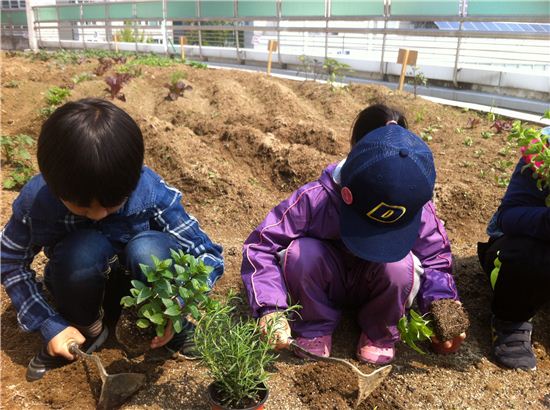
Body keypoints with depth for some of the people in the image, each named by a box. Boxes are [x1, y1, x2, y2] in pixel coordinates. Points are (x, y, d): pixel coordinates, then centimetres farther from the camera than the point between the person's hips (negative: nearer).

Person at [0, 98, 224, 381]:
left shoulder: (152, 192, -29)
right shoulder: (36, 200, -25)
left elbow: (208, 254, -22)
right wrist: (50, 325, -16)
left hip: (142, 283, 0)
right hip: (85, 289, 1)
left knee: (148, 248, -35)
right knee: (85, 248, -34)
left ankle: (178, 332, -8)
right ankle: (86, 331, -5)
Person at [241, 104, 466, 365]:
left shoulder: (418, 211, -25)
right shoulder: (314, 199, -33)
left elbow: (435, 258, -9)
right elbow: (260, 246, -28)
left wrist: (442, 303, -30)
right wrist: (271, 309, -39)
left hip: (374, 286, 1)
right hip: (326, 283, -1)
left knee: (400, 265, -33)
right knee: (301, 253, -34)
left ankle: (379, 331, -2)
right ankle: (315, 328, -7)